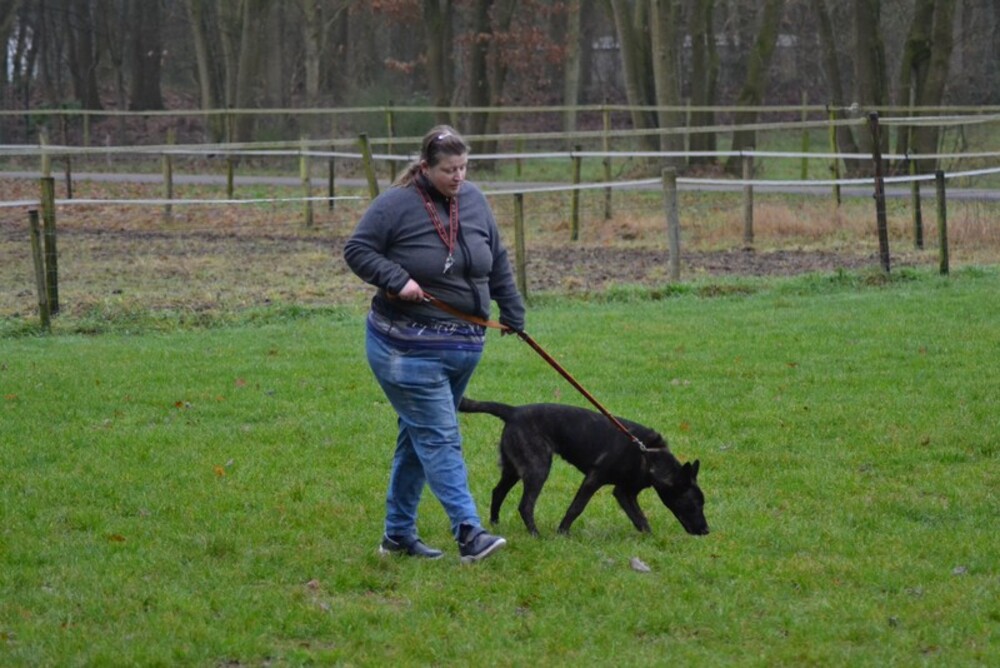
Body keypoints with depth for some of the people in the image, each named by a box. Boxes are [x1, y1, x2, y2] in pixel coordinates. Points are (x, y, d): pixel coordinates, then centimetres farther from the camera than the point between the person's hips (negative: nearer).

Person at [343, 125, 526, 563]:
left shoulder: (473, 201, 8)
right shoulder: (396, 205, -11)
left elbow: (497, 263, 18)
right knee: (440, 440, -12)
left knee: (419, 439, 14)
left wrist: (513, 314, 18)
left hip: (465, 346, 7)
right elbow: (357, 250, -8)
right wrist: (397, 280, -20)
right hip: (409, 346, -7)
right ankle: (469, 534, -19)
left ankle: (398, 535, 21)